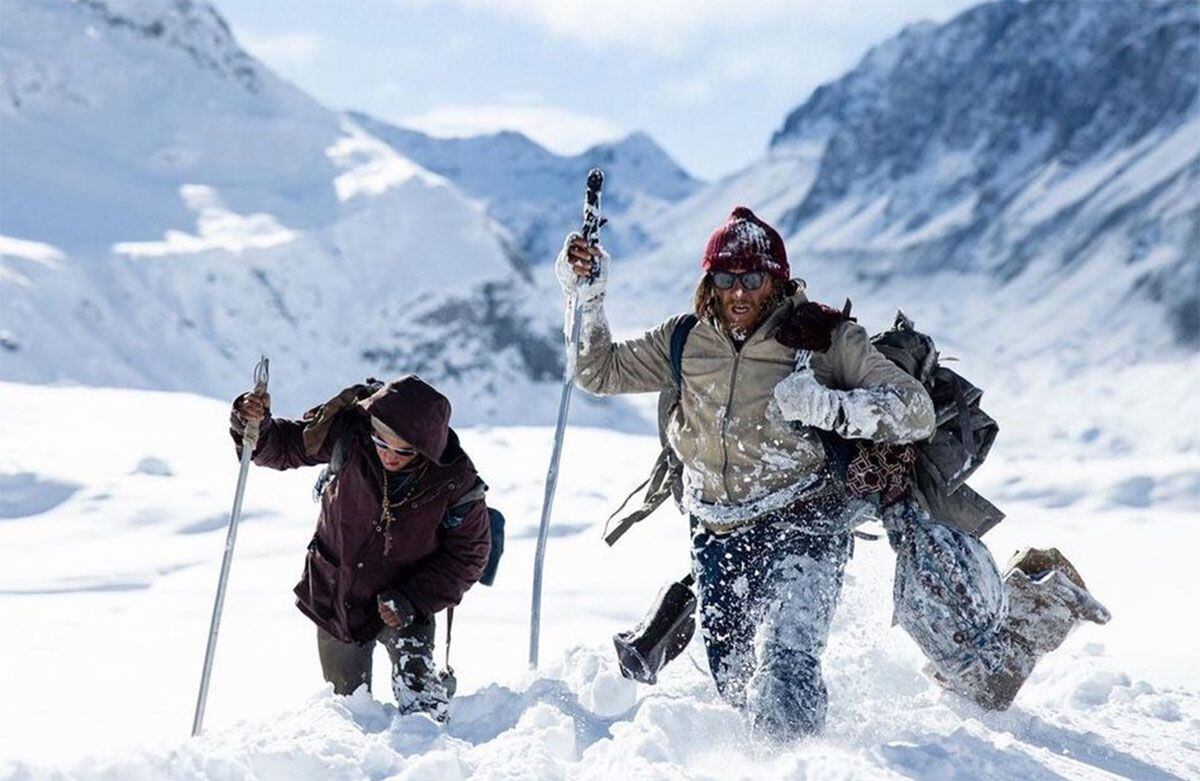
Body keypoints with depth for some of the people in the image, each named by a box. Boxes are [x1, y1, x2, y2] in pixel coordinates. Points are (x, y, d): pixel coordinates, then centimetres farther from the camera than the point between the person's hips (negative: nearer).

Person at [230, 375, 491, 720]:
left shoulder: (456, 484, -24)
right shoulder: (349, 434, -22)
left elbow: (467, 556, -12)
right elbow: (284, 446, -7)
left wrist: (411, 601, -21)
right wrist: (253, 425, -30)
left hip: (403, 602, -2)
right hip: (334, 595, 2)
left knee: (417, 692, -26)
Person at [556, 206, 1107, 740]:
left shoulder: (823, 339, -5)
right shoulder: (686, 343, 6)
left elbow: (917, 413, -9)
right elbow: (601, 372, 17)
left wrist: (826, 405, -22)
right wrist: (588, 297, 4)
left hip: (804, 524, -4)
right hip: (721, 540, 4)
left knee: (781, 684, -24)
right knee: (740, 691, 3)